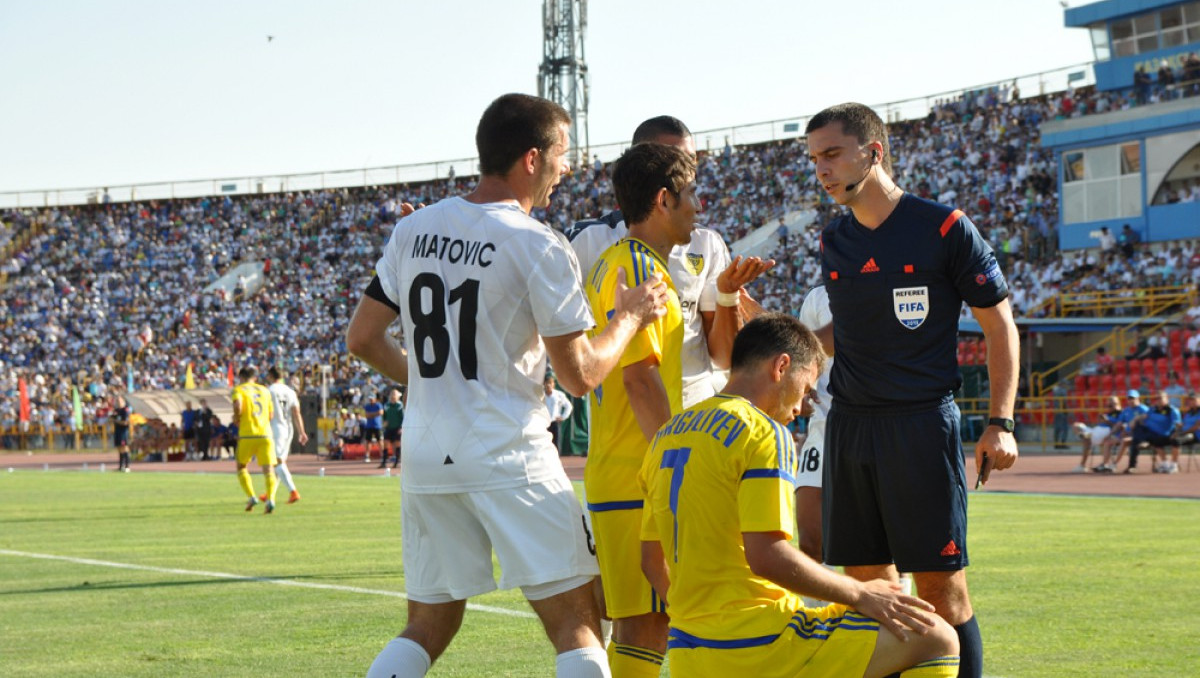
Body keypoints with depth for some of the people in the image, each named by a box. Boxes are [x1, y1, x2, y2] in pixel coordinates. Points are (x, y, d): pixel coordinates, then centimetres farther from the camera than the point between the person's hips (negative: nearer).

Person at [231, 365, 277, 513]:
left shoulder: (239, 390, 4)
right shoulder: (265, 390, 17)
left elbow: (237, 405, -17)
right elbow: (271, 415, 16)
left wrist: (236, 419, 1)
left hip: (247, 434, -2)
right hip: (265, 433, 2)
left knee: (241, 467, 16)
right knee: (269, 470, -3)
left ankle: (252, 497, 1)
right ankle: (270, 499, -24)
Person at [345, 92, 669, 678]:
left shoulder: (413, 230, 8)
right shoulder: (537, 245, -10)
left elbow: (362, 339, 11)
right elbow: (580, 375, -8)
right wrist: (630, 317, 9)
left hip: (424, 455, 6)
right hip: (507, 454, -6)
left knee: (428, 627, 15)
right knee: (576, 623, 1)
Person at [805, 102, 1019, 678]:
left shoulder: (943, 228, -5)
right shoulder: (833, 242, 11)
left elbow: (999, 324, 0)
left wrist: (1000, 423, -6)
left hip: (923, 423, -5)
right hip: (850, 425, 5)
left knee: (941, 585, -7)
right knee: (867, 582, 6)